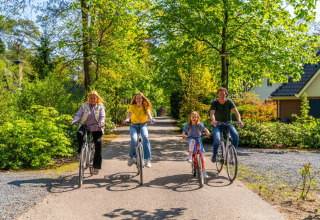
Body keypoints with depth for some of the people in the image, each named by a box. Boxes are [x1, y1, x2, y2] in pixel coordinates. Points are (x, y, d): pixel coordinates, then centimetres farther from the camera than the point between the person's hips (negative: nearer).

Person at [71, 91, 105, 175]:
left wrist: (102, 122, -30)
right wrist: (74, 120, -23)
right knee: (79, 133, -33)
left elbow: (102, 116, -7)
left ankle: (96, 166, -3)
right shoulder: (84, 105, 6)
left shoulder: (100, 106, 4)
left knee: (98, 144, -13)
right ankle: (80, 148, -4)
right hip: (85, 126, 1)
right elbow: (79, 114, -2)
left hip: (96, 128, 0)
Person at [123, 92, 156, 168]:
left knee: (145, 138, -30)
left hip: (143, 125, 0)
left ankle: (148, 159, -26)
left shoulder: (145, 107, 4)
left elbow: (148, 113, -15)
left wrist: (151, 119, -38)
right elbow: (129, 113, -16)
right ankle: (131, 157, -5)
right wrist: (127, 119, -39)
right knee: (134, 140, -28)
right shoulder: (132, 107, 3)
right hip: (134, 126, 0)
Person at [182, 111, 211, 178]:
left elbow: (205, 129, -20)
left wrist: (207, 132, -42)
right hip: (190, 139, -1)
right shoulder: (187, 125, -6)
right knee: (192, 141, -39)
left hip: (199, 140, 1)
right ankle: (190, 156, -36)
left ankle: (204, 171, 9)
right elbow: (183, 132, -15)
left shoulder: (200, 124, -6)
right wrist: (184, 135, -38)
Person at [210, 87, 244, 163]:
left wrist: (239, 120, -36)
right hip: (217, 124, -2)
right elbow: (212, 113, -26)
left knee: (236, 136, -25)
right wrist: (213, 121, -48)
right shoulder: (214, 103, -10)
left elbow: (236, 111, -17)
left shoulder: (229, 101, -6)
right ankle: (214, 154, 2)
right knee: (217, 139, -27)